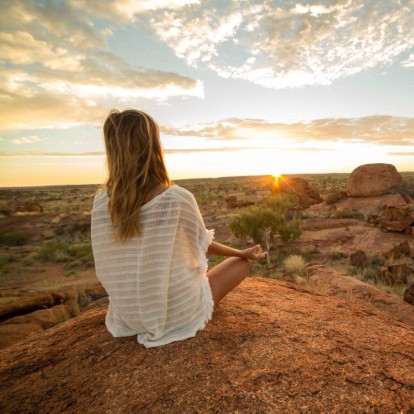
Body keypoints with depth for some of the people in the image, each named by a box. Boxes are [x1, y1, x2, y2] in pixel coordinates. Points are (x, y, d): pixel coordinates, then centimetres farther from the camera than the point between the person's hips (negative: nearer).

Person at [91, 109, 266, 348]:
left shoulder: (102, 202, -12)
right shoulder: (178, 198, -25)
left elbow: (108, 266, 0)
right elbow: (204, 245, -7)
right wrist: (244, 253, 12)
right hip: (178, 313, -5)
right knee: (241, 264, 14)